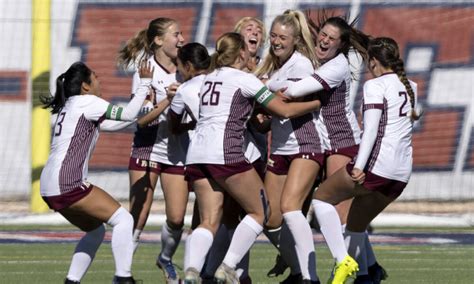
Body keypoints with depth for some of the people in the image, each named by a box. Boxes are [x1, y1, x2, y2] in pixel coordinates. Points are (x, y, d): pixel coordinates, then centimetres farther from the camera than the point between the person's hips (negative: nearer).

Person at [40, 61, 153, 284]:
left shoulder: (70, 106, 23)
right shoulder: (86, 102, -4)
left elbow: (112, 124, 27)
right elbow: (128, 114, -6)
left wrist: (144, 111, 27)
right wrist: (144, 83, 2)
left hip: (50, 186, 10)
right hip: (66, 182, -10)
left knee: (96, 230, 21)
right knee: (122, 219, -7)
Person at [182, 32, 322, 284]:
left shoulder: (210, 78, 21)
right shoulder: (244, 80, 1)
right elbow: (285, 110, 1)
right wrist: (318, 102, 15)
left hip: (197, 151, 7)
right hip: (225, 152, -7)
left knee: (209, 222, 4)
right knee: (258, 211, 7)